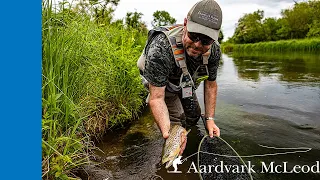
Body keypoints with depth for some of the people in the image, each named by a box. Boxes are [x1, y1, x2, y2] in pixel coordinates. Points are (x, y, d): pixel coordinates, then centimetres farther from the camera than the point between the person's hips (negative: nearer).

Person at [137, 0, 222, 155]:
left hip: (185, 83, 6)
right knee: (176, 122, -13)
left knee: (194, 115, 15)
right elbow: (157, 98, -41)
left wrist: (210, 119, -14)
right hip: (158, 82, -5)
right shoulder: (160, 48, -45)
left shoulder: (214, 50, -26)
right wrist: (166, 132, -54)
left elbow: (210, 85, -10)